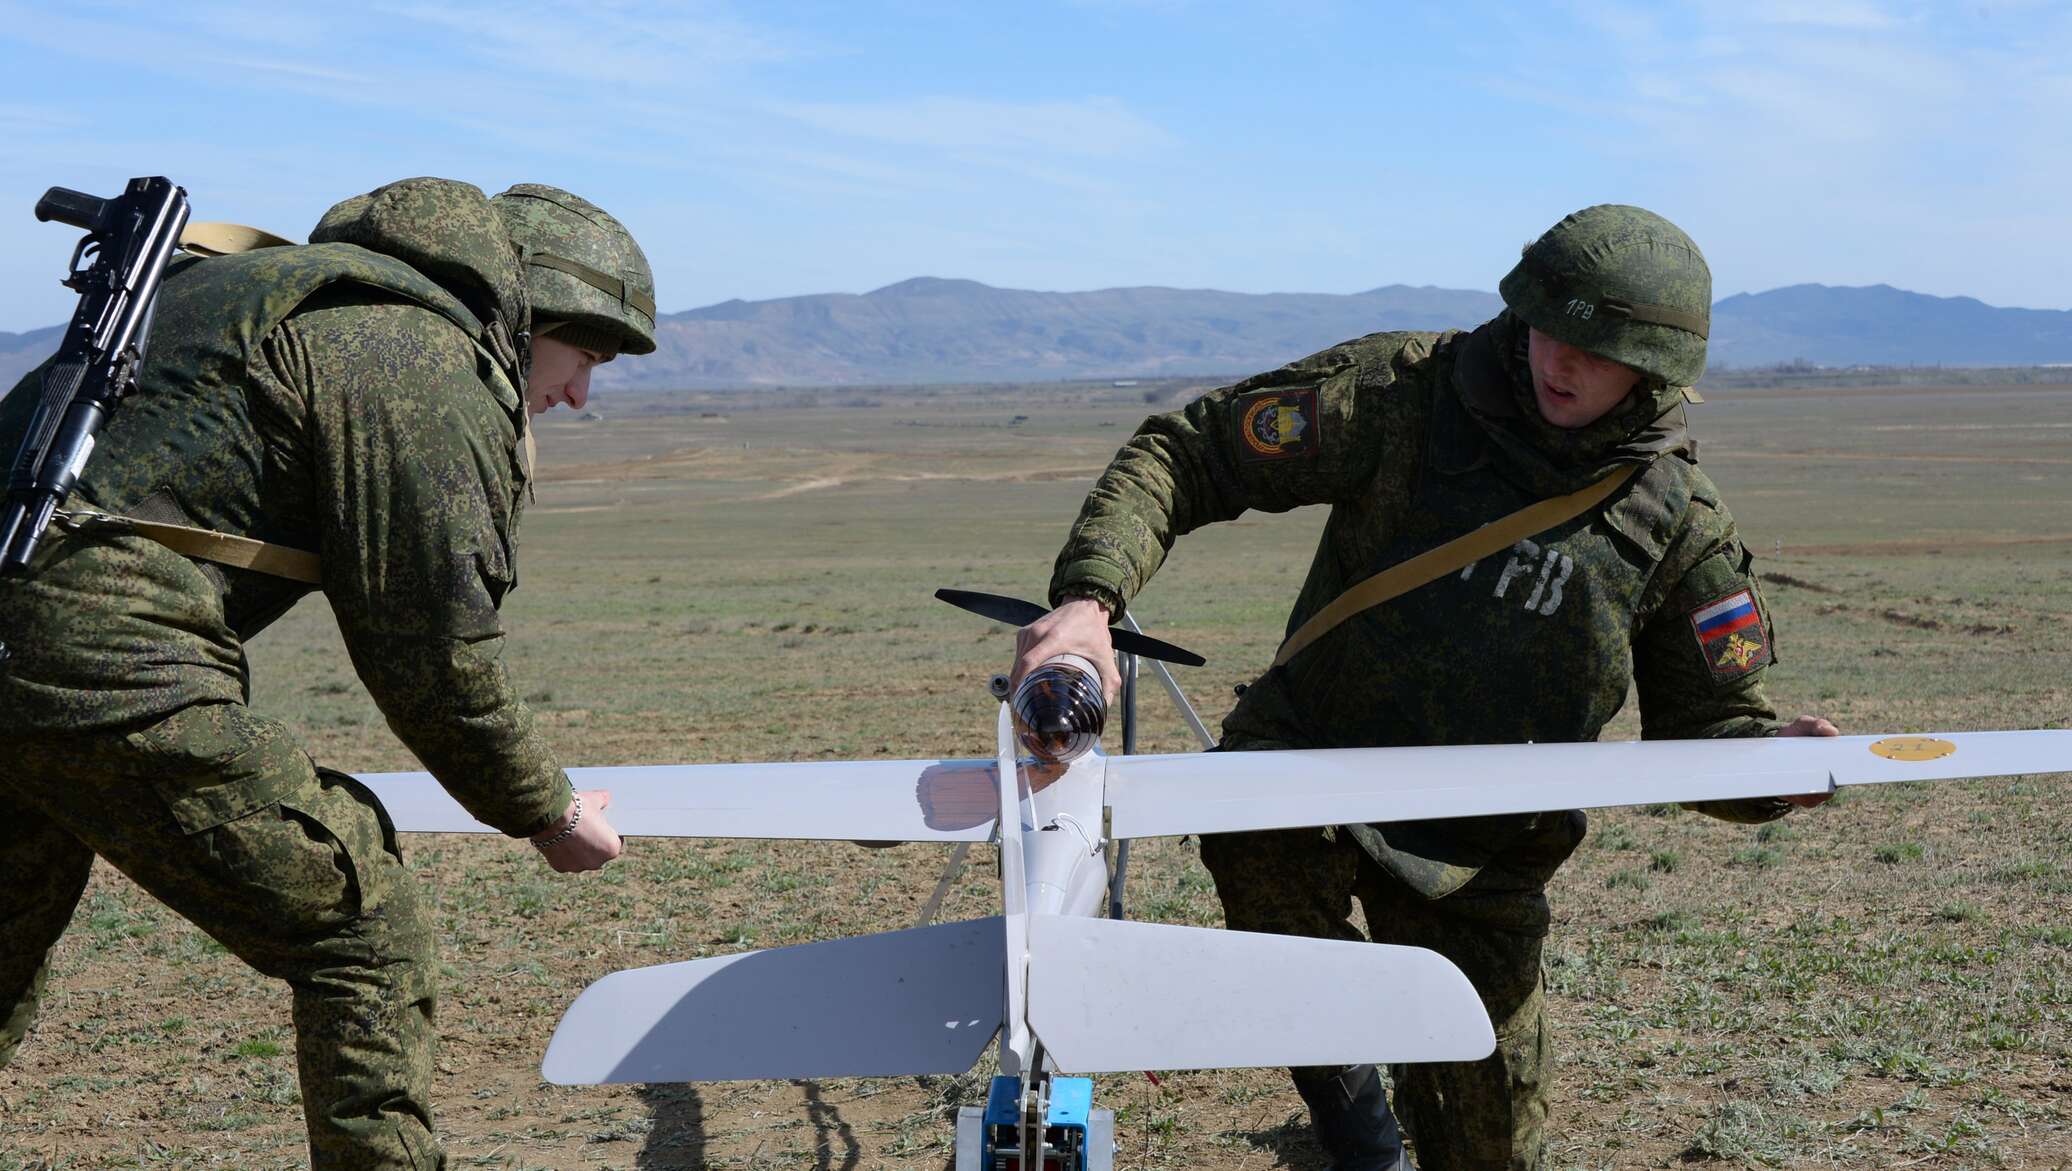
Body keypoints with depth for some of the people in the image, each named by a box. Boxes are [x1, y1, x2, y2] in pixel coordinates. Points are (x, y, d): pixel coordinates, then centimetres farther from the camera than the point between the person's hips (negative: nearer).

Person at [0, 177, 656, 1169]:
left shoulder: (300, 283, 22)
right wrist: (546, 812, 6)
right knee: (363, 926, 0)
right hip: (109, 671, -10)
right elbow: (431, 652, -8)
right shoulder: (430, 363, -7)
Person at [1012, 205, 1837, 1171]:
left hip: (1475, 852, 2)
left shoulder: (1681, 525, -5)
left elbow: (1704, 726, 2)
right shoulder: (1405, 394, -13)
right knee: (1255, 831, -36)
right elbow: (1182, 453, -13)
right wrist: (1089, 595, -29)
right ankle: (1344, 1093, -9)